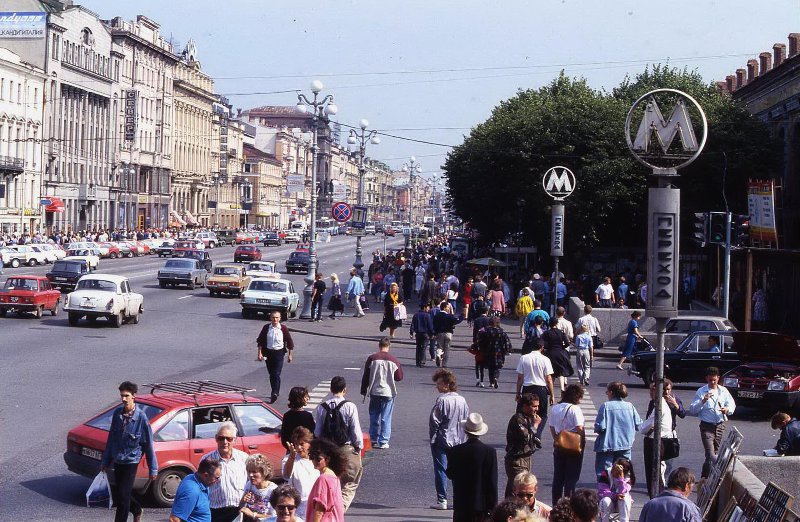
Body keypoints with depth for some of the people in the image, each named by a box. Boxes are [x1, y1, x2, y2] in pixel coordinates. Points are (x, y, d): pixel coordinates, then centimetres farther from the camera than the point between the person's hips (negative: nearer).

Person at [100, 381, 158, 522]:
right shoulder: (117, 413, -1)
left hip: (131, 461, -6)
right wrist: (105, 461, 15)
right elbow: (111, 438, 11)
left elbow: (148, 444, -11)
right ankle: (137, 511, 40)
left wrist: (153, 469, -8)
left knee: (123, 496, -6)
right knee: (117, 494, 15)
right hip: (117, 461, 6)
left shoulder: (141, 417, -16)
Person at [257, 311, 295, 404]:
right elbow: (260, 341, 6)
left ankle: (275, 393, -16)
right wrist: (260, 353, 0)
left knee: (276, 374, -12)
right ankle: (276, 392, 26)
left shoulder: (283, 328, -4)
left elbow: (290, 342, 2)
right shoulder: (266, 328, 0)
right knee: (271, 374, 12)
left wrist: (290, 355, 1)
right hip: (268, 352, 3)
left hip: (279, 352, -3)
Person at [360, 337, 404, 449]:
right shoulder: (393, 360, -6)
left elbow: (365, 376, 0)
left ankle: (373, 439, 20)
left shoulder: (372, 358, -4)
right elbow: (399, 377, 1)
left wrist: (364, 391, 10)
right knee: (386, 418, 3)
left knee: (374, 416, 15)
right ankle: (383, 442, 3)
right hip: (389, 393, -1)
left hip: (374, 392, 1)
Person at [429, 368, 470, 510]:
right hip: (458, 441, 6)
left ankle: (442, 500, 0)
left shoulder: (442, 400, -16)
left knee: (441, 470, 0)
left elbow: (434, 421, -14)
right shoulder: (462, 400, 4)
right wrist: (462, 437, 16)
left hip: (441, 440, -6)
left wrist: (432, 437, -2)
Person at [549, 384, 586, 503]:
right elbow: (580, 429, -19)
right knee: (571, 477, 3)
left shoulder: (555, 408, 5)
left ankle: (556, 504, 18)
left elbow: (551, 427, 10)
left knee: (558, 477, 13)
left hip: (559, 446, 6)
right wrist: (582, 444, -7)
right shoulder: (575, 409, -15)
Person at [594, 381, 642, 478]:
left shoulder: (605, 406, -13)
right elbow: (638, 425, 1)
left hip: (607, 445, -4)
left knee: (603, 472, 1)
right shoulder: (629, 406, 0)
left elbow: (600, 427, -18)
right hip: (625, 445, 4)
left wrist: (596, 429, 4)